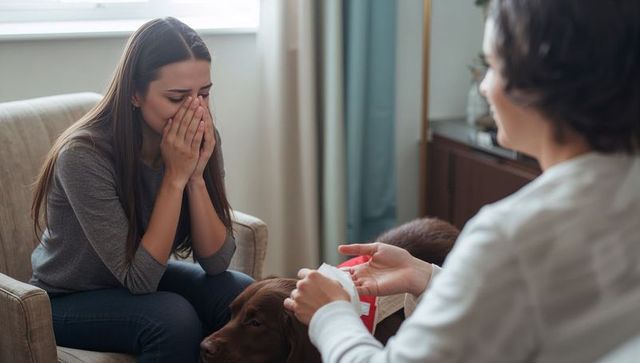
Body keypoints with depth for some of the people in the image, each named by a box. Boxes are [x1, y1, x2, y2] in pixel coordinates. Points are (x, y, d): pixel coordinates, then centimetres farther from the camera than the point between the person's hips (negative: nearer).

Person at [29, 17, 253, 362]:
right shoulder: (85, 154, -29)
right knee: (175, 318, -31)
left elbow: (215, 261, -14)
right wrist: (175, 177, -32)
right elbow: (138, 278, -27)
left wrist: (196, 175, -27)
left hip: (145, 276, 5)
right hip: (70, 301, -4)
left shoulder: (199, 139, -13)